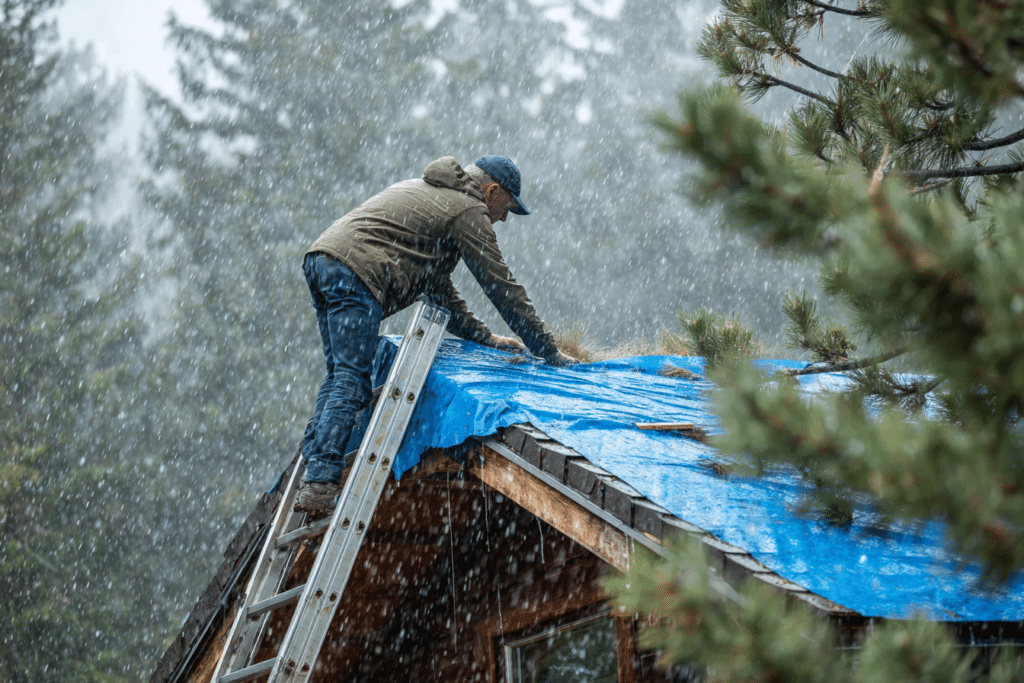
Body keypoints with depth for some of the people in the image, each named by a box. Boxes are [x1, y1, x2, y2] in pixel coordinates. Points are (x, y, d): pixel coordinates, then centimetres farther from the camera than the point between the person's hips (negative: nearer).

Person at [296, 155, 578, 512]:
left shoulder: (422, 190, 34)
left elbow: (435, 281, 38)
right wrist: (550, 353, 12)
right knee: (351, 380, -11)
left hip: (321, 257, 9)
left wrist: (483, 336, 37)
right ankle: (320, 485, -19)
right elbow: (503, 288, 6)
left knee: (339, 374, 14)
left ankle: (314, 467, 6)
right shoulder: (469, 211, 6)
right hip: (357, 272, -9)